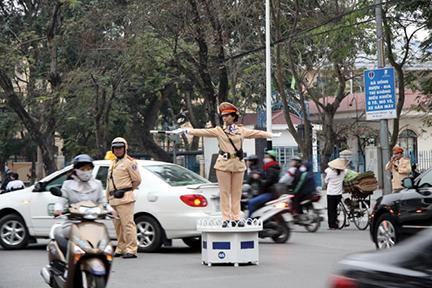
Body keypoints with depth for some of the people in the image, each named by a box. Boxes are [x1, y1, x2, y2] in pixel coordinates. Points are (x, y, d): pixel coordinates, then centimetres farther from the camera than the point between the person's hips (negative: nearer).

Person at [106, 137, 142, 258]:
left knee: (128, 224, -12)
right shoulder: (113, 163, 23)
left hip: (124, 198, -9)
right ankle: (121, 248, 20)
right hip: (113, 199, 9)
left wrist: (127, 190, 7)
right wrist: (108, 197, 17)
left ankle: (131, 249, -13)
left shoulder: (129, 162, -3)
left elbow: (137, 179, -5)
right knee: (118, 226, 12)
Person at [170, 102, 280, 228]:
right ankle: (226, 219, 2)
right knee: (225, 192, 0)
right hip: (223, 164, -2)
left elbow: (258, 133, 17)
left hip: (238, 164, 2)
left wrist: (272, 135, 21)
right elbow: (202, 132, -7)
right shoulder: (219, 131, 2)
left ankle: (236, 218, 9)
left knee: (236, 193, 4)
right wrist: (186, 131, -17)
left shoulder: (242, 131, 9)